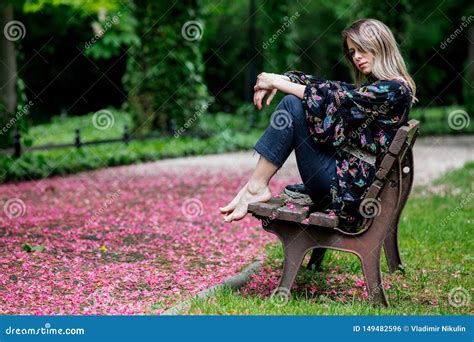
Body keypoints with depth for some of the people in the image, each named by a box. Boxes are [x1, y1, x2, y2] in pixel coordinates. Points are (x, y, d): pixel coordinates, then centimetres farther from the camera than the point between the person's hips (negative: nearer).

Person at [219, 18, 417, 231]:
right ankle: (255, 185, 0)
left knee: (292, 105, -12)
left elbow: (335, 98, -16)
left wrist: (278, 82, -9)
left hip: (348, 186, -10)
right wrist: (280, 79, -3)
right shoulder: (373, 88, 18)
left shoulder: (394, 89, -11)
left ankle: (256, 188, -8)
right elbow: (329, 86, 13)